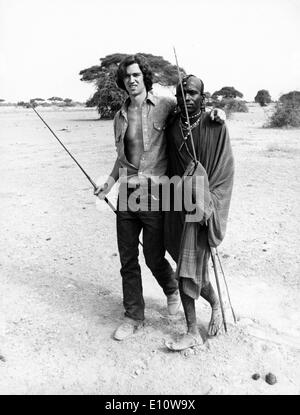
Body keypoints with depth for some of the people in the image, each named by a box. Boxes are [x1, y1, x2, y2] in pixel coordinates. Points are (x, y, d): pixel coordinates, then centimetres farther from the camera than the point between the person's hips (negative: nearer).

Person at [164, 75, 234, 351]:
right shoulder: (171, 126, 6)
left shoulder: (215, 127, -6)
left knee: (188, 267, -5)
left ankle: (193, 333, 13)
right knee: (192, 266, 12)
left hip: (203, 204, -5)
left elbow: (225, 171, -8)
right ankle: (215, 304, 39)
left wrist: (205, 202, -16)